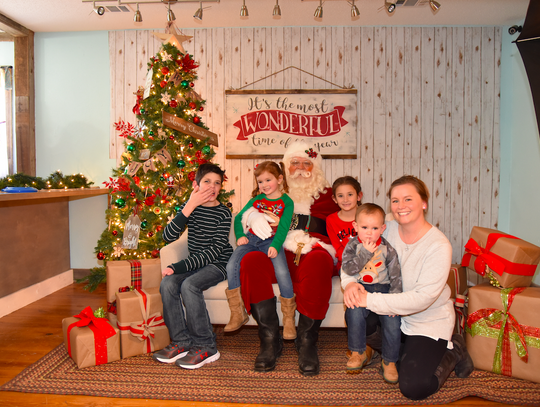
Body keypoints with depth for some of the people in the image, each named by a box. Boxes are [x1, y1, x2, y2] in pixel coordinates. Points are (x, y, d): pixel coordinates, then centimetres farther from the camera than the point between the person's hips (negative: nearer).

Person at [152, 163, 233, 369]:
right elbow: (168, 236, -11)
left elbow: (215, 251, -17)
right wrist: (190, 206, -19)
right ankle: (181, 342, -7)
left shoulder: (223, 213, -9)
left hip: (217, 264, -5)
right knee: (167, 283, -21)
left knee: (189, 285, -30)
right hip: (195, 263, 5)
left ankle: (206, 346, -16)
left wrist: (178, 266, -21)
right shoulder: (189, 207, 3)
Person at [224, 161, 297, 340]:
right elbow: (238, 218, 21)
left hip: (271, 241, -4)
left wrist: (275, 246, -21)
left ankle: (289, 318, -9)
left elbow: (283, 228, -6)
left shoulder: (286, 202, 3)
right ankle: (238, 314, -5)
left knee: (282, 272, -27)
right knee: (231, 266, -19)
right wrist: (240, 236, 5)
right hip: (251, 239, 4)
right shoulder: (256, 199, 16)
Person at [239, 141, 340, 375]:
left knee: (318, 261, -37)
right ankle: (270, 340, -21)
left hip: (311, 253, -1)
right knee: (251, 261, -31)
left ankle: (306, 341, -23)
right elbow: (249, 210, 17)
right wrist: (253, 216, -9)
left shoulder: (326, 194, 20)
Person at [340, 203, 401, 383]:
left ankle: (389, 361, 5)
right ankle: (358, 352, -3)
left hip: (383, 289, 1)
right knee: (355, 313, -27)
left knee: (393, 320, -18)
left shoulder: (387, 249, -1)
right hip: (360, 289, 0)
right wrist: (366, 253, -20)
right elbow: (348, 269, -14)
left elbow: (396, 276, 0)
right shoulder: (352, 245, -2)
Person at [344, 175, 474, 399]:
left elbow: (422, 298, -30)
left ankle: (452, 351, 14)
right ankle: (407, 351, 8)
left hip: (430, 320, -5)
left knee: (414, 388, -14)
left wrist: (370, 300, -33)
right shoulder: (388, 229, -8)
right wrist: (351, 282, -29)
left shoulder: (439, 245, -24)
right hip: (394, 311, 5)